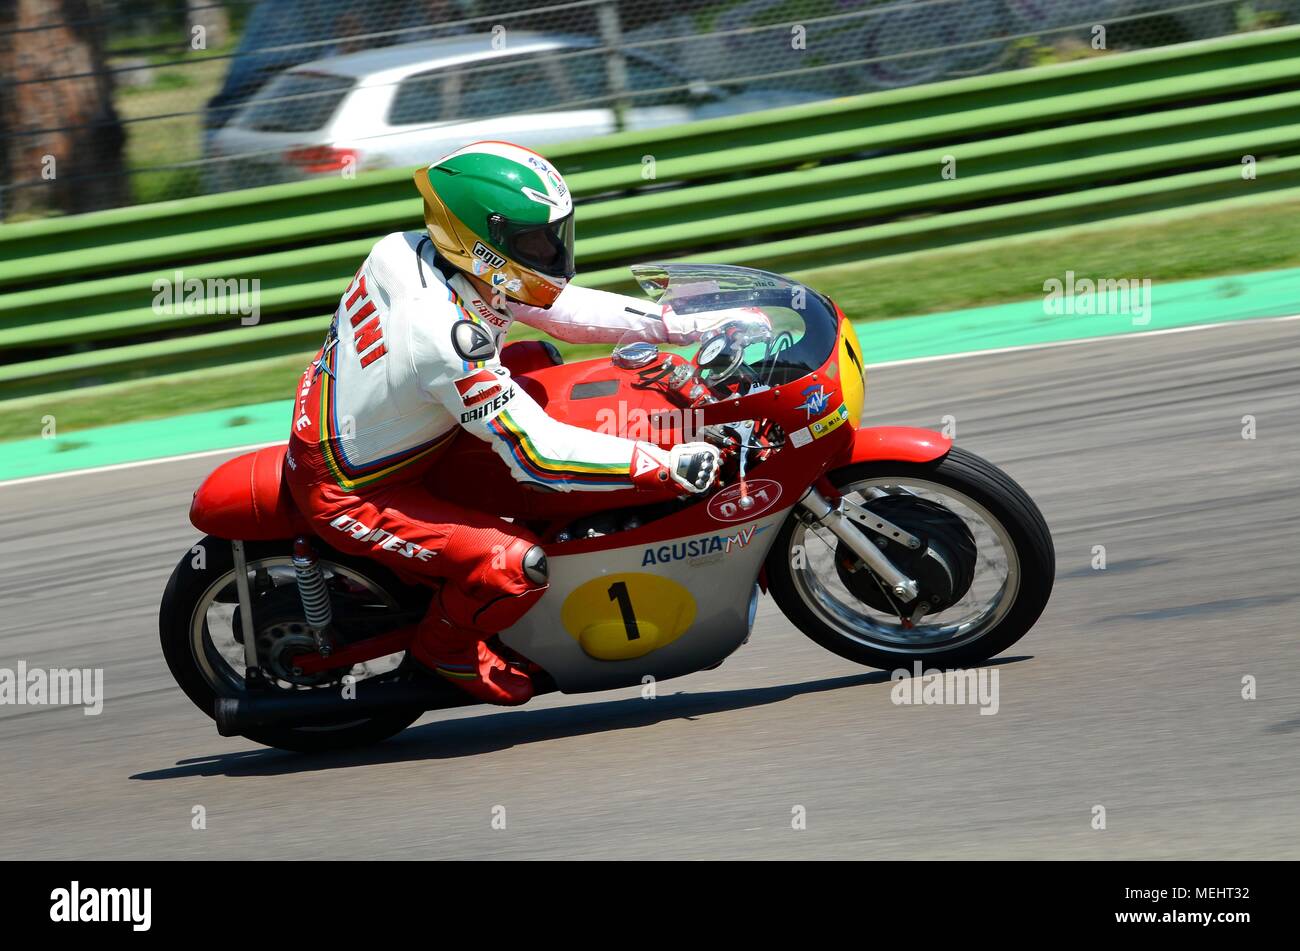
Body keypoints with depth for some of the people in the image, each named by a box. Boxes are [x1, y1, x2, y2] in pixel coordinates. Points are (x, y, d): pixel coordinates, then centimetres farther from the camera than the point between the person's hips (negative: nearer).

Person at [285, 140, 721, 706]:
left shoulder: (413, 252, -9)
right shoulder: (446, 335, -35)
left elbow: (557, 305, 1)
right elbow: (537, 453, -32)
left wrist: (682, 324, -2)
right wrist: (667, 466, -30)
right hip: (350, 493, -9)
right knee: (515, 565, -24)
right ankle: (444, 644, 8)